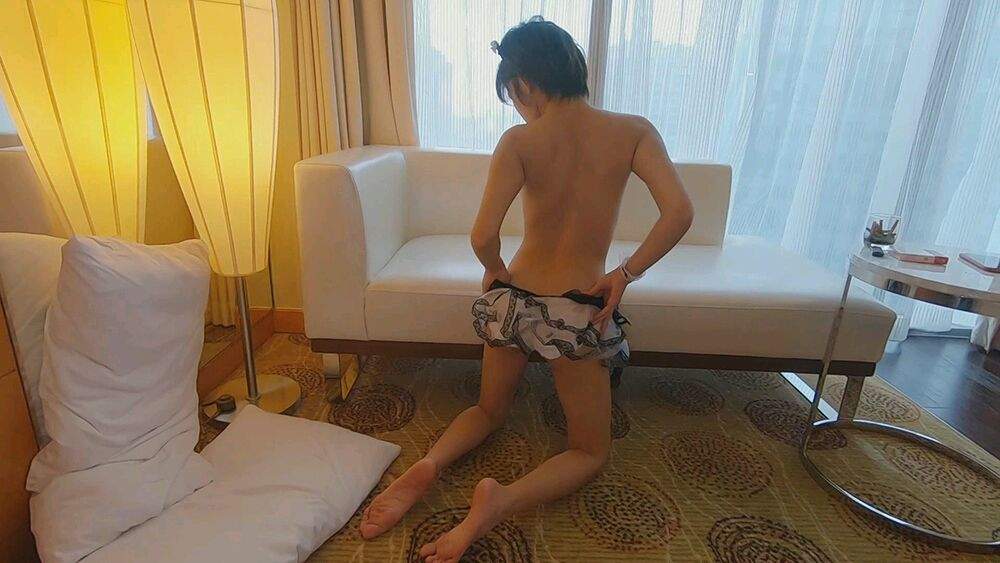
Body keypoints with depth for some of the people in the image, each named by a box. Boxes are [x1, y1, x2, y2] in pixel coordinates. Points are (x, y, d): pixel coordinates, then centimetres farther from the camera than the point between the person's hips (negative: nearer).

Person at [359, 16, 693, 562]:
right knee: (589, 452, 16)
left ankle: (428, 464, 1)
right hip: (577, 311, -1)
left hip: (511, 298, 2)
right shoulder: (632, 131, -6)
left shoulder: (519, 141, -9)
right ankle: (502, 499, -11)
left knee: (489, 411, 29)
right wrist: (623, 275, -7)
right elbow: (679, 213, -17)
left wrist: (496, 270, 2)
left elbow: (483, 236, -18)